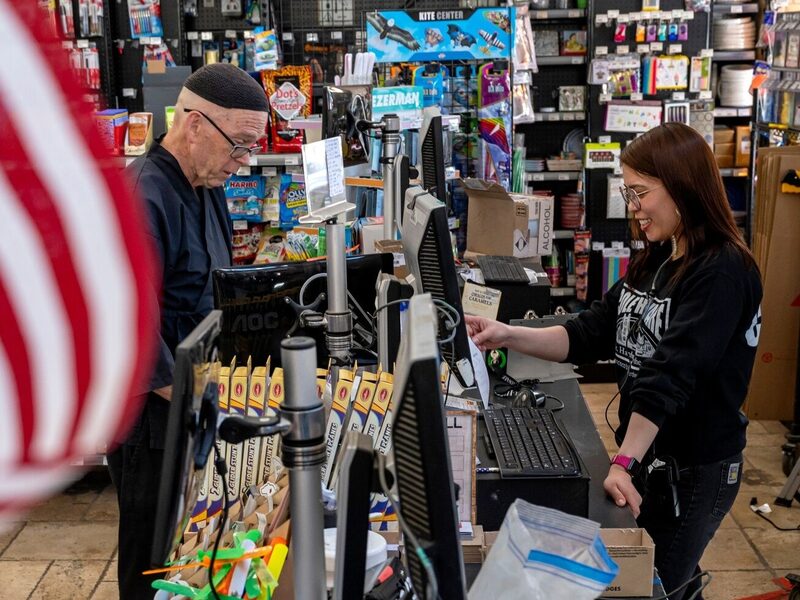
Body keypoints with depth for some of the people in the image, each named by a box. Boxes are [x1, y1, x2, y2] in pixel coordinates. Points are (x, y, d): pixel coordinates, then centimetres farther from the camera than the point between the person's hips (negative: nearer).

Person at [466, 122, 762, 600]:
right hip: (646, 450, 8)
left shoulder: (723, 273, -20)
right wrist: (508, 336, -10)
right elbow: (593, 334, 2)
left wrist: (624, 462, -32)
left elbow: (672, 374, -28)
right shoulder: (655, 261, 7)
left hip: (695, 468, -8)